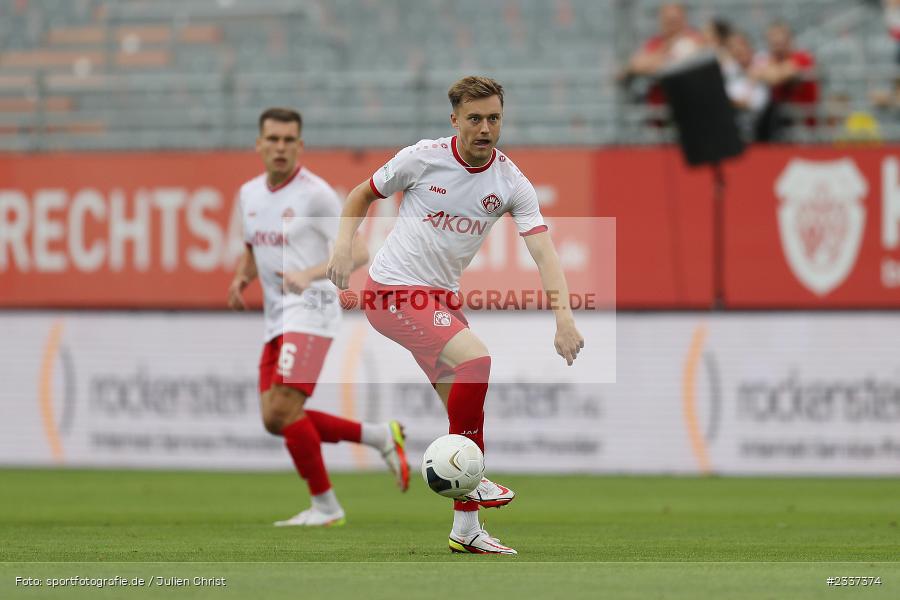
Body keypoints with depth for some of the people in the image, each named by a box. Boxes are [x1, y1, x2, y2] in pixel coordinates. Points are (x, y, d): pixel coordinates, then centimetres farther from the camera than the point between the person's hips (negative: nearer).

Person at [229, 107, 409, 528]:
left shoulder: (315, 193, -11)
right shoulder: (250, 193, 11)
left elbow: (357, 253, -16)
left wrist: (309, 275, -31)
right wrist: (240, 281, 5)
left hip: (310, 310, -8)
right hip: (277, 317, 8)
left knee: (283, 410, -17)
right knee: (275, 420, 3)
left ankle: (325, 506, -4)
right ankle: (380, 437, 17)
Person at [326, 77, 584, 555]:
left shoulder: (511, 182, -4)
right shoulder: (422, 158, -11)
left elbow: (543, 250, -15)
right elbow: (362, 195, 6)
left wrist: (564, 315, -28)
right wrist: (344, 245, -11)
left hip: (443, 298, 5)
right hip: (393, 291, -5)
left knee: (467, 410, 3)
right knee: (474, 357, -27)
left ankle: (466, 530, 13)